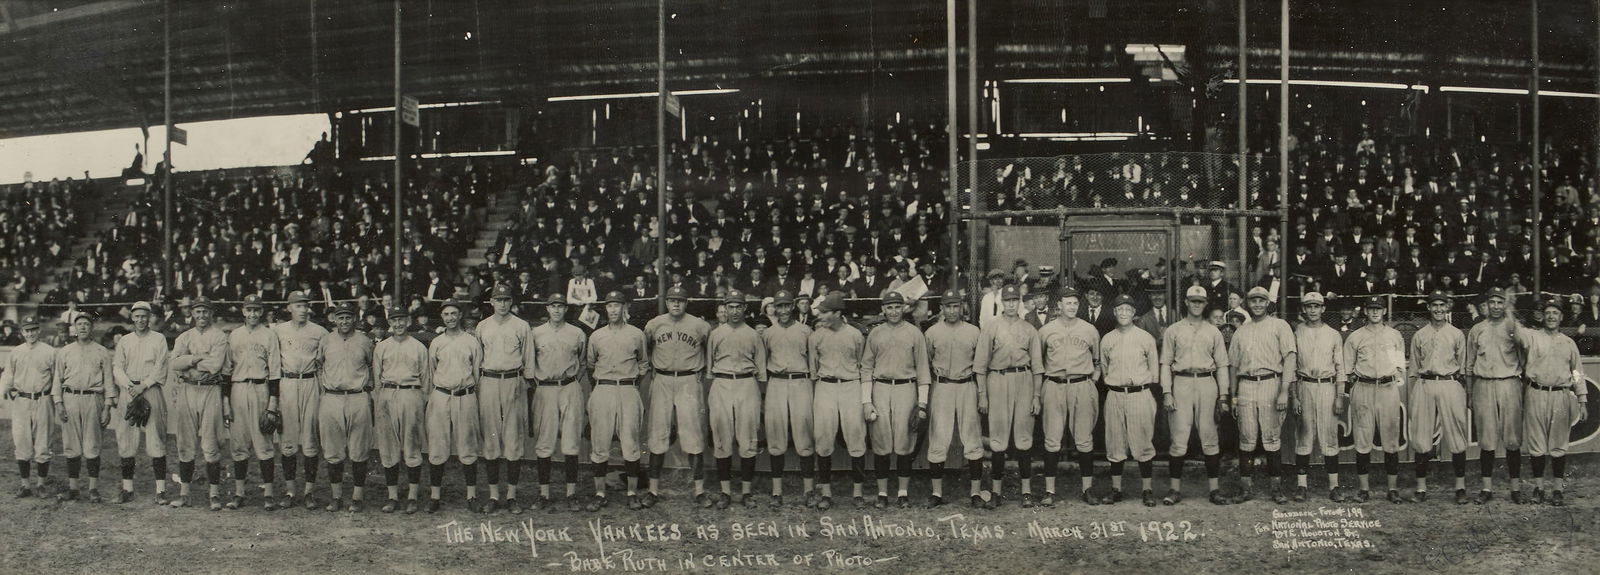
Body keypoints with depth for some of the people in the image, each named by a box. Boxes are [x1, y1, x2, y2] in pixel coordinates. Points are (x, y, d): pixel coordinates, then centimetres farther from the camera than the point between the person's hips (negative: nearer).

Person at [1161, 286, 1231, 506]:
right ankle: (1175, 489, 0)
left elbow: (1222, 365, 12)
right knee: (1179, 438, -4)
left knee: (1209, 438, 0)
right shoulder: (1173, 331, 9)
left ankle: (1213, 488, 5)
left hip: (1207, 383, 1)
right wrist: (1167, 393, -4)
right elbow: (1166, 363, 7)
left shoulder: (1213, 332, 13)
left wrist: (1223, 395, 4)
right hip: (1181, 383, -1)